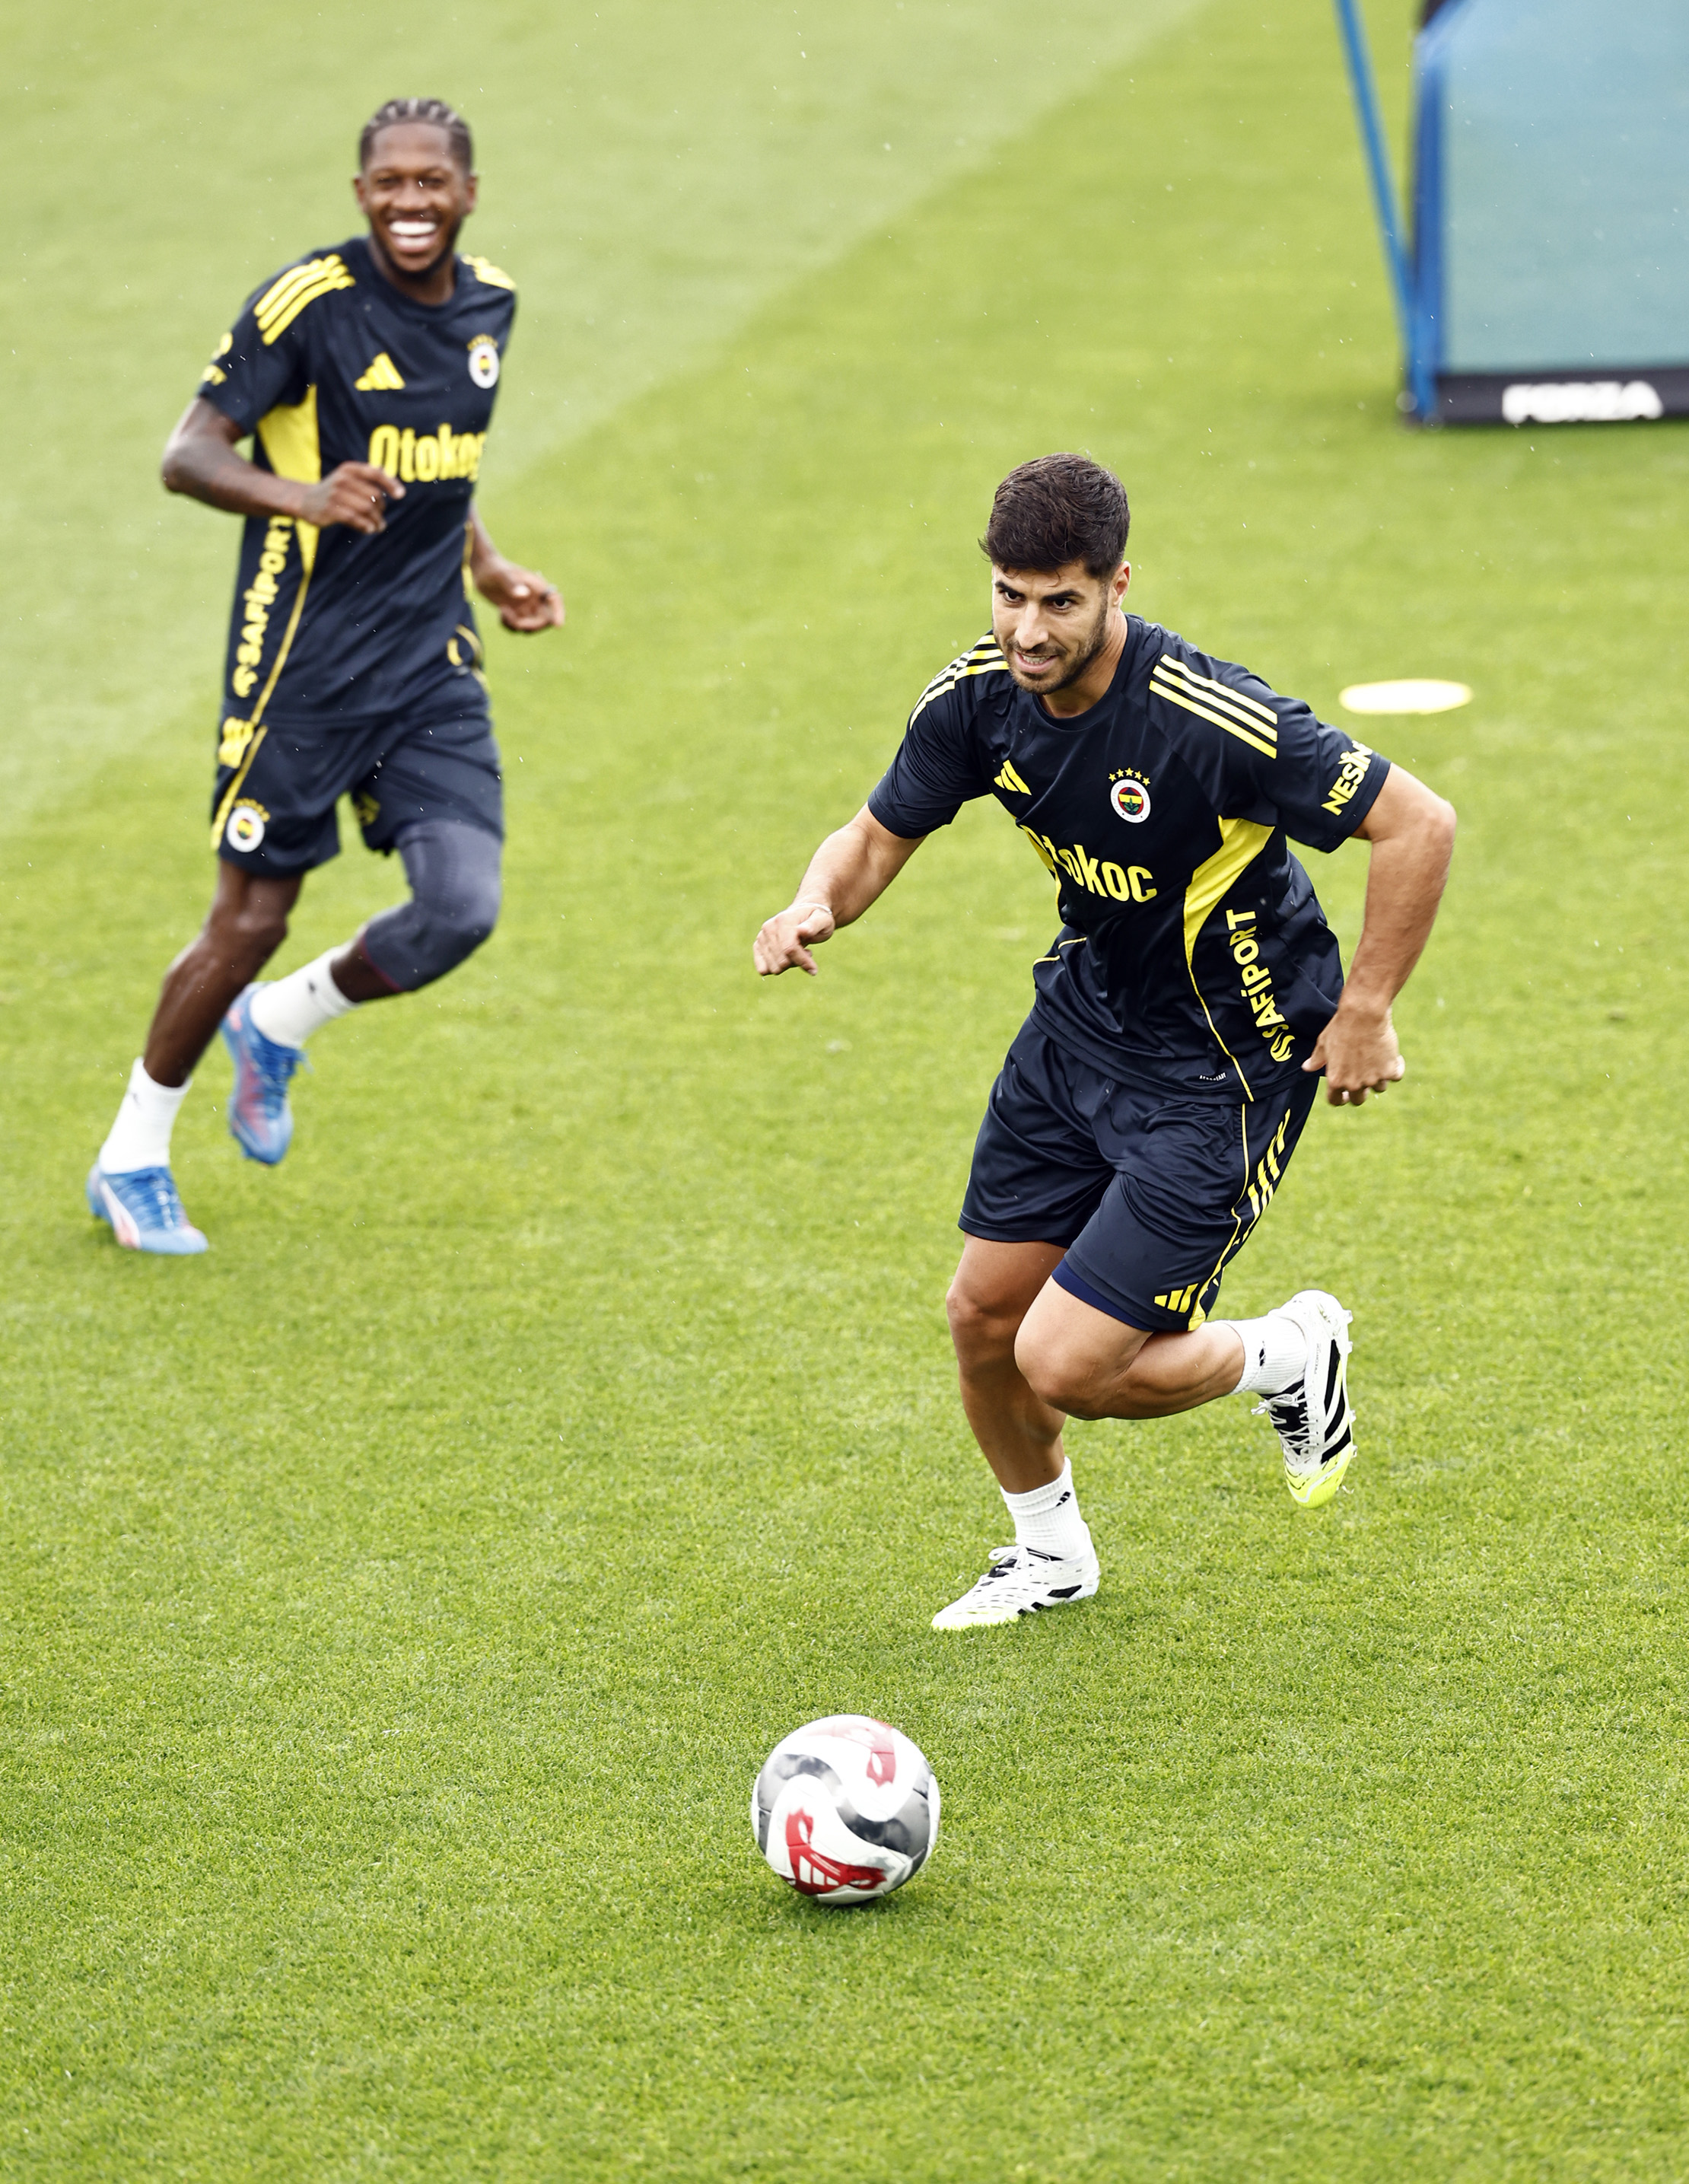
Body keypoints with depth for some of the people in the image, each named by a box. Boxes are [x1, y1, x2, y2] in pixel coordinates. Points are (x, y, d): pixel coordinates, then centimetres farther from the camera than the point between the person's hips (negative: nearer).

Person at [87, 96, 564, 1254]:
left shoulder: (490, 304, 7)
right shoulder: (310, 302, -14)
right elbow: (189, 453, -18)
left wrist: (489, 570, 16)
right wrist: (305, 496, -35)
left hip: (431, 661, 5)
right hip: (305, 665, -5)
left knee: (461, 908, -9)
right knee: (253, 919, 0)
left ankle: (279, 1027, 21)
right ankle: (132, 1158, 22)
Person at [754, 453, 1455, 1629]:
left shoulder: (1211, 719, -32)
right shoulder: (977, 698, -12)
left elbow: (1418, 823, -25)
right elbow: (880, 835, 4)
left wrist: (1365, 1012, -19)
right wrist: (817, 905, -18)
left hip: (1226, 1065, -6)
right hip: (1085, 1015, 6)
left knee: (1065, 1366, -10)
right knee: (985, 1313, 11)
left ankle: (1289, 1353, 20)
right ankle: (1049, 1552, 39)